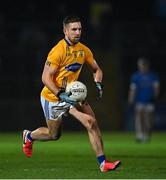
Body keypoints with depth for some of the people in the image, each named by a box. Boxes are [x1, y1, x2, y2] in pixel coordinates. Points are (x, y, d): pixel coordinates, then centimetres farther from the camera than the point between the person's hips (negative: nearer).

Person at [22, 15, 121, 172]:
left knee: (91, 122, -15)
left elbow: (96, 69, 15)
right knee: (54, 135, 8)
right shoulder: (57, 51, -21)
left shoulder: (84, 50, -1)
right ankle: (29, 136, 41)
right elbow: (46, 78, -22)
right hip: (53, 96, -5)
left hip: (71, 94, 5)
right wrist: (61, 95, -31)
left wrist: (98, 84, -4)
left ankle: (102, 163, -17)